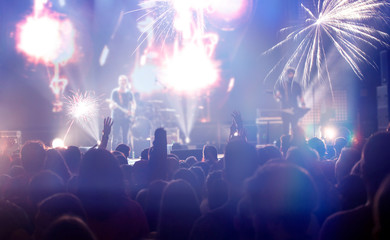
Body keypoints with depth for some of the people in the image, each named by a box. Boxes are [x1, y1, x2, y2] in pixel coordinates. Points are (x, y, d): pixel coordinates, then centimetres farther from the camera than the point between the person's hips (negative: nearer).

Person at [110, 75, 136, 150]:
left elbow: (133, 103, 17)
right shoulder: (115, 92, 0)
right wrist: (112, 106, -28)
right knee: (115, 137, -7)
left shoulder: (129, 93, 9)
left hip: (126, 118, 3)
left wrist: (132, 110, -3)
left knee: (125, 137, 6)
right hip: (116, 118, -3)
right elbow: (111, 105, -4)